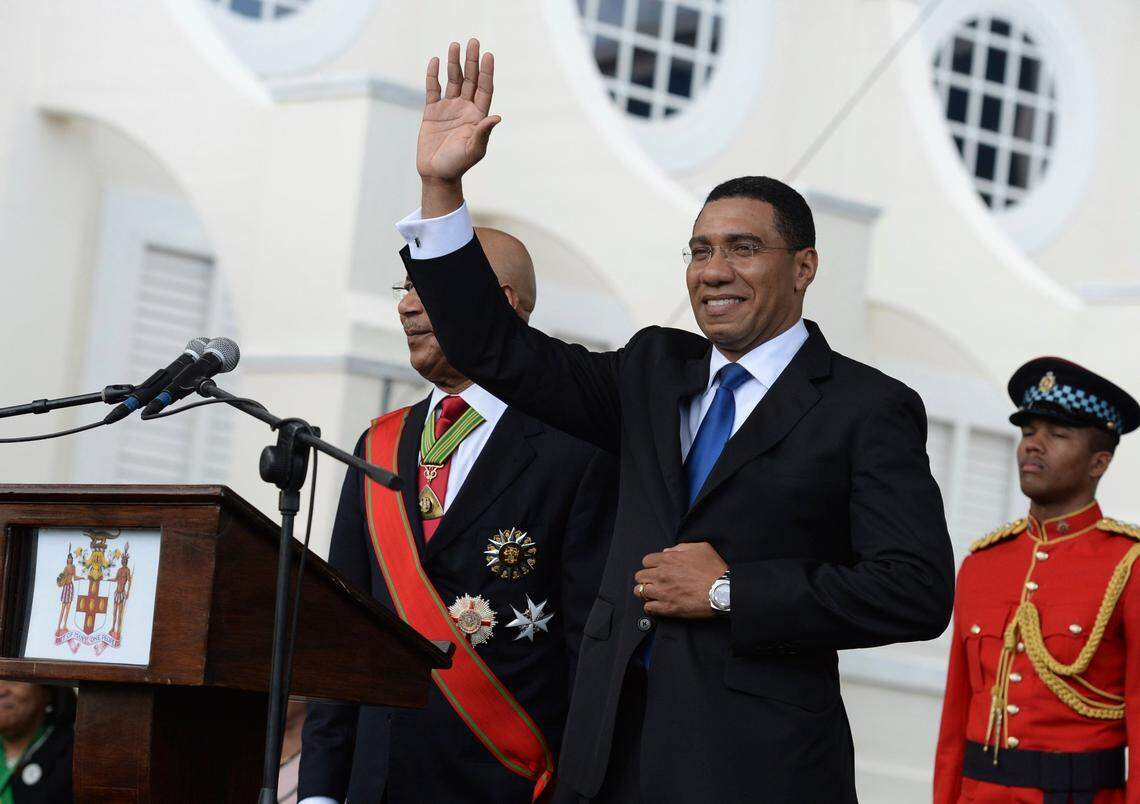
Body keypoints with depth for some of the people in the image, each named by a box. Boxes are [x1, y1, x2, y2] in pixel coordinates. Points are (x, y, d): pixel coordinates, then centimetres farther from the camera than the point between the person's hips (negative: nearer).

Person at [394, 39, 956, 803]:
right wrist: (442, 189, 3)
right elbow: (499, 352, 12)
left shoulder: (868, 409, -3)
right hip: (617, 741, 5)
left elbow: (918, 590, -12)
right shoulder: (655, 371, 15)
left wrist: (729, 591, -13)